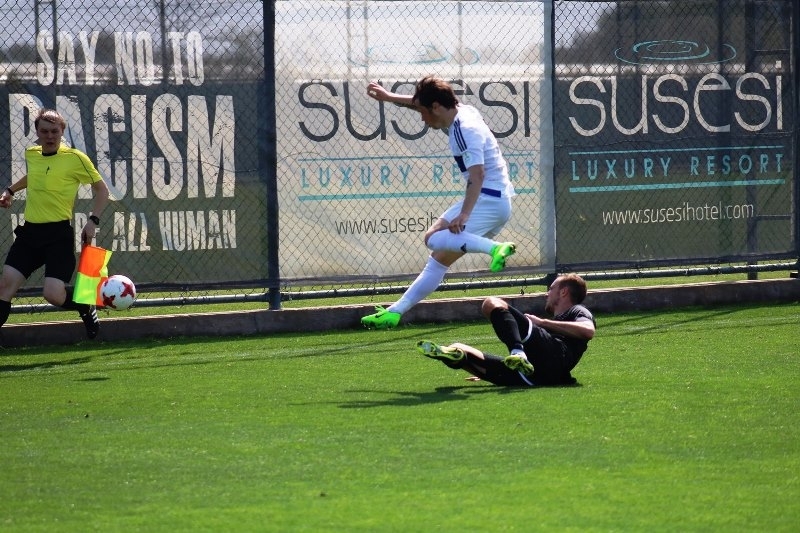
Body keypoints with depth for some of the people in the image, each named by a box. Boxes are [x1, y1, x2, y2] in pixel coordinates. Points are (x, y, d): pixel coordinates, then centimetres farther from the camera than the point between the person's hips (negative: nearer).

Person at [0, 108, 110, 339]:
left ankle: (86, 307, 18)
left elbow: (101, 189, 1)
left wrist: (93, 221, -7)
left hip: (58, 233, -6)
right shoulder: (31, 154, 10)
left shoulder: (75, 158, -8)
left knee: (53, 294, -15)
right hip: (30, 231, 6)